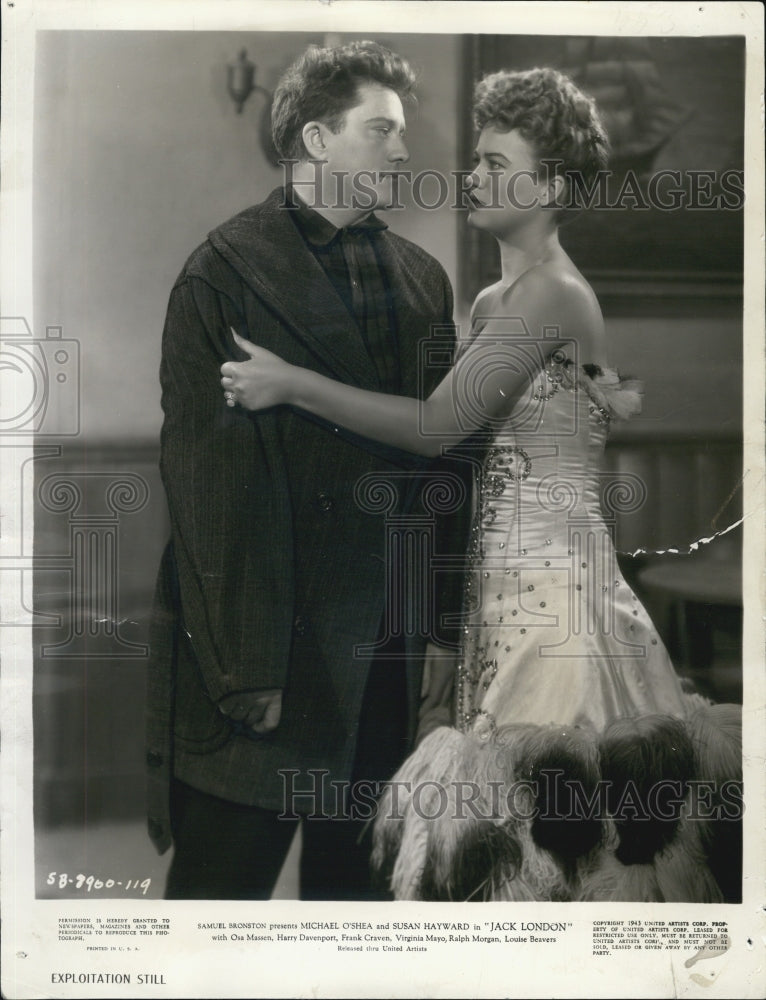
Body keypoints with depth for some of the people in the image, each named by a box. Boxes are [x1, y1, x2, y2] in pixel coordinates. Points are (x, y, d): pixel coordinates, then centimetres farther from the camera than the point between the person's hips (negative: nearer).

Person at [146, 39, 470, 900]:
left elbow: (444, 456, 14)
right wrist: (244, 663, -16)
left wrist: (448, 622, 9)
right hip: (264, 639, -5)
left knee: (360, 871, 15)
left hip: (392, 647, 6)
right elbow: (207, 470, -12)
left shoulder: (422, 279, 13)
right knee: (226, 874, 3)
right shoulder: (225, 272, -6)